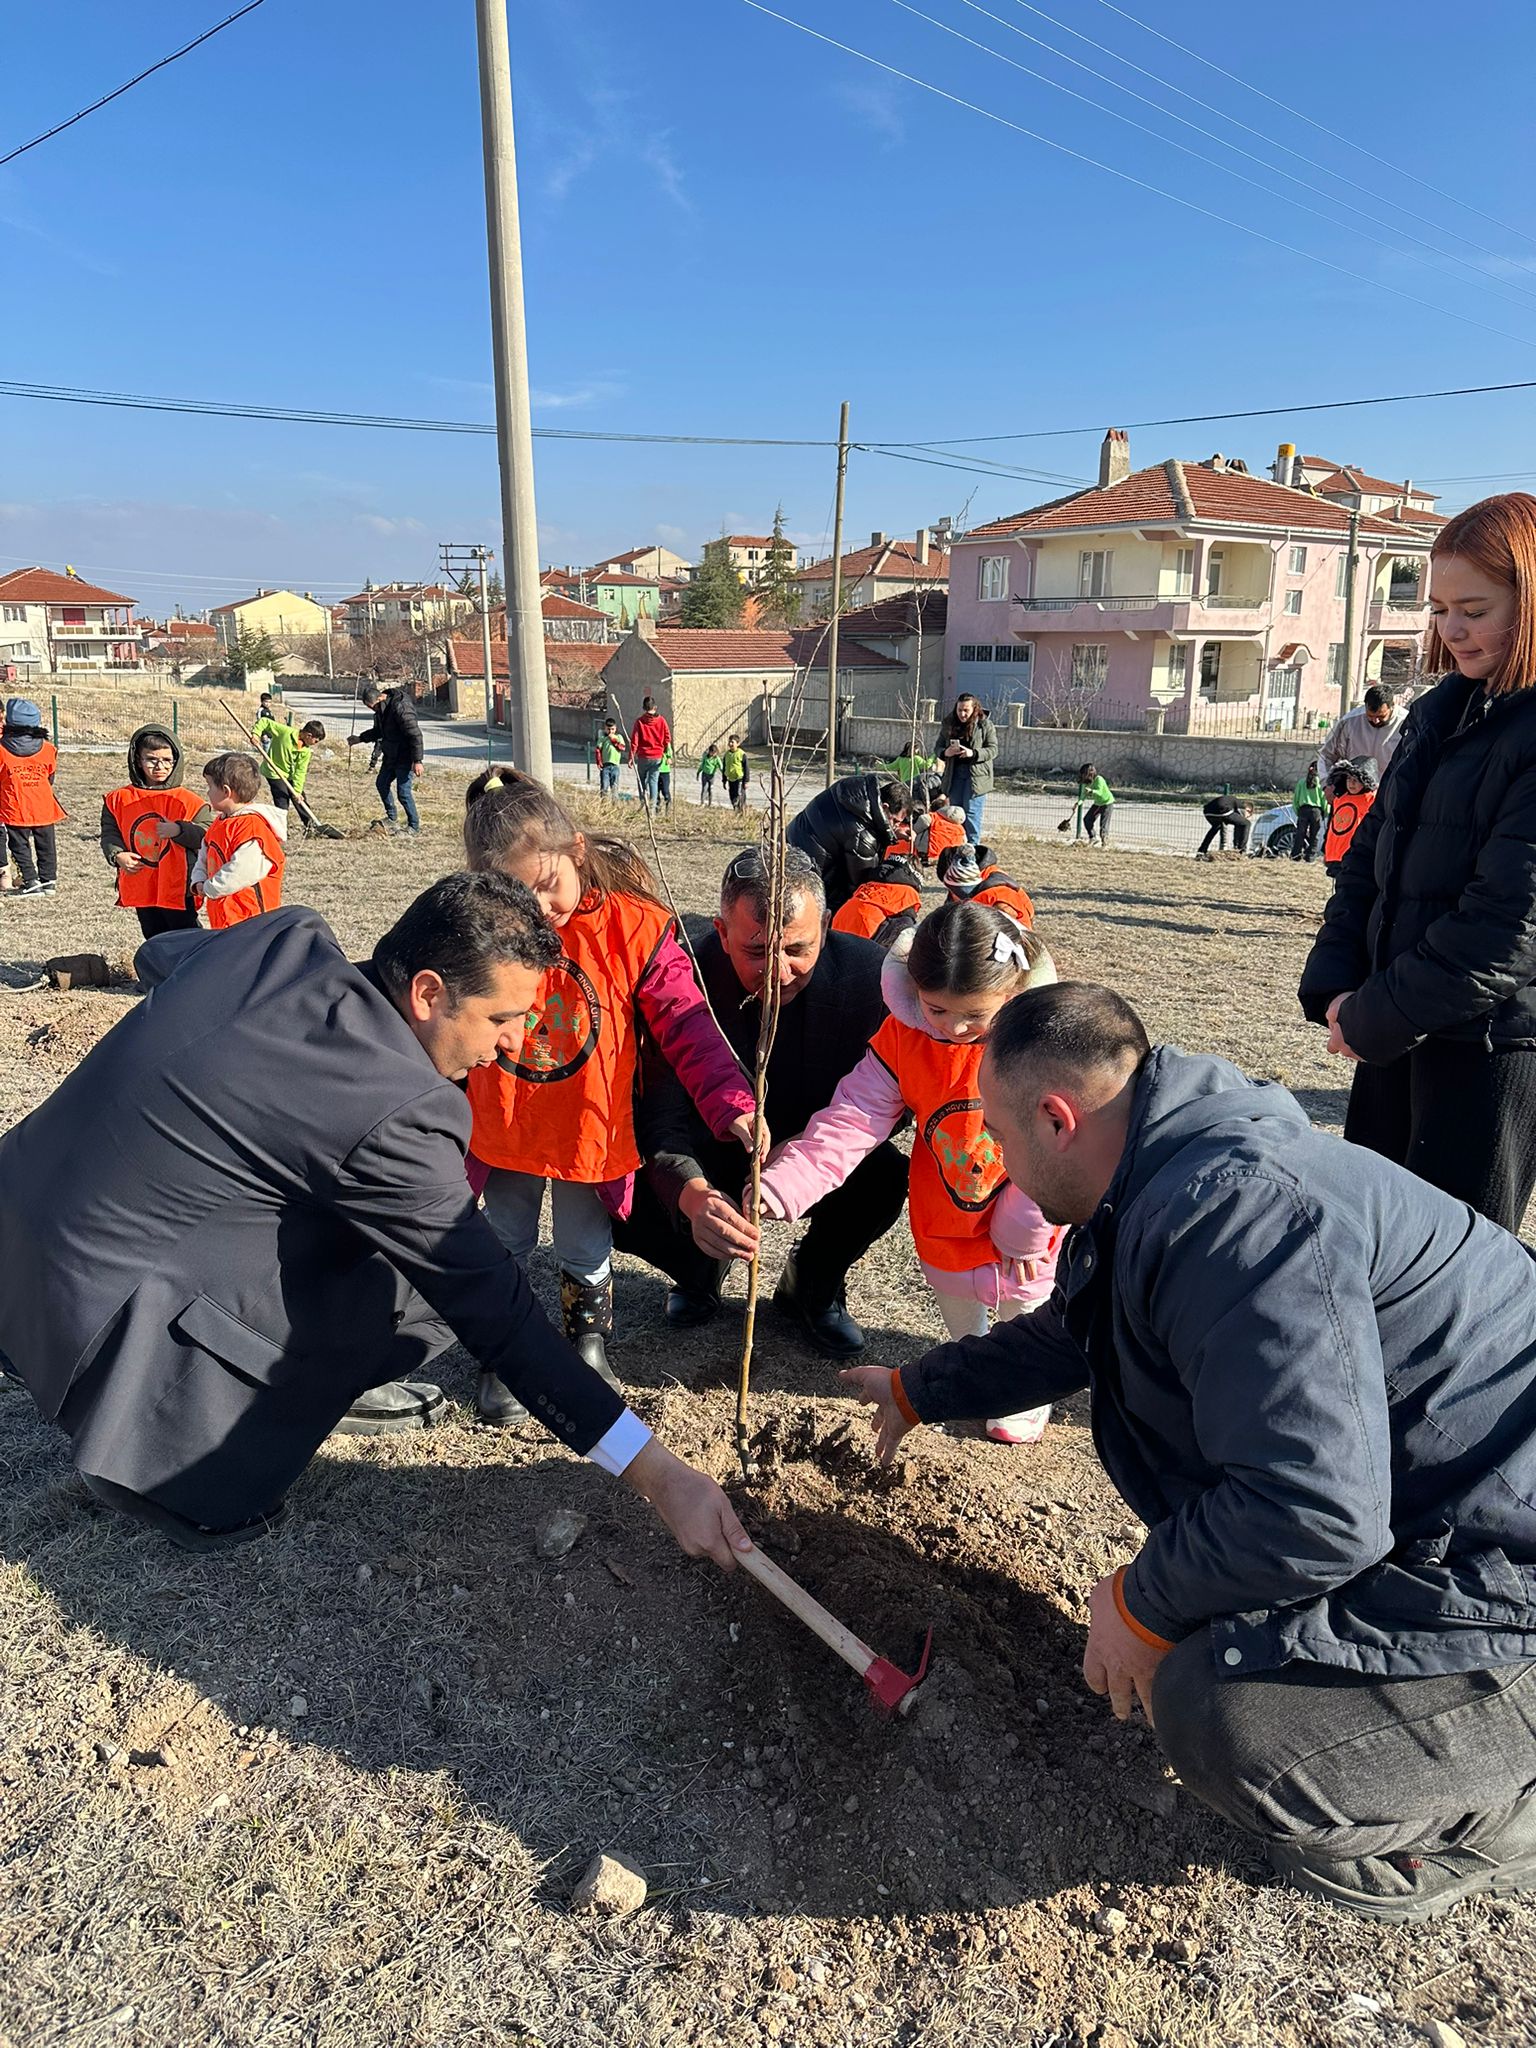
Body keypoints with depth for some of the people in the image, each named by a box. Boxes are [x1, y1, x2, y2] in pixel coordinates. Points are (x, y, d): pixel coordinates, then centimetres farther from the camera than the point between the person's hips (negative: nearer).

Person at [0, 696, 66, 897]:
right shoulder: (48, 748, -1)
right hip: (44, 808, 3)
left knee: (20, 846, 6)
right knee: (46, 845, 13)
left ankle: (31, 881, 0)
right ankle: (48, 880, 17)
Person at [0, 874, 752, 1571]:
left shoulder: (288, 936, -5)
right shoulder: (394, 1114, -26)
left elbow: (158, 955, 18)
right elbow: (495, 1314, -21)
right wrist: (662, 1478, -15)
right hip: (93, 1305, -8)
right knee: (427, 1291, -8)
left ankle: (317, 1380, 24)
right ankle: (173, 1455, 4)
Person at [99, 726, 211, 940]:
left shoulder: (187, 801, -8)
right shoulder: (120, 799, 3)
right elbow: (109, 833, 7)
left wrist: (178, 830, -27)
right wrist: (117, 855, -12)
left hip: (178, 891, -4)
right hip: (140, 889, 5)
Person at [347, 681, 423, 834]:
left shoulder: (401, 708, -25)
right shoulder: (382, 708, 5)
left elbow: (415, 734, -26)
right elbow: (378, 731, 23)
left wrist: (417, 761, -28)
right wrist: (360, 738, 14)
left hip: (405, 757, -10)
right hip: (390, 755, 10)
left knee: (403, 792, -9)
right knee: (382, 784, 17)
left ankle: (414, 826, 5)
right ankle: (392, 818, 32)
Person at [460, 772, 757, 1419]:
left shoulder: (634, 926, -19)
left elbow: (687, 1025, -20)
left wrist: (732, 1107, -30)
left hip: (590, 1133, -2)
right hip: (503, 1134, 2)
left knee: (586, 1256, 15)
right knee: (504, 1250, 16)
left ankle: (589, 1349, 38)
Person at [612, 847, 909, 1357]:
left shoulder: (867, 971, -22)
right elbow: (661, 1117, -28)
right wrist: (693, 1196, -49)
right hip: (708, 1157, 0)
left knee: (884, 1178, -30)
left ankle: (811, 1287, 4)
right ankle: (699, 1272, 12)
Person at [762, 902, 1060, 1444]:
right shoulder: (903, 1033, -18)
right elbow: (851, 1120, -20)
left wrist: (1023, 1229, -13)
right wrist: (783, 1186, -32)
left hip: (1024, 1223, -3)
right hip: (943, 1222, 3)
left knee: (1025, 1305, 18)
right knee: (954, 1299, 26)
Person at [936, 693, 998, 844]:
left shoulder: (985, 725, -3)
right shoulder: (948, 724, 7)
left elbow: (993, 750, -6)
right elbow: (938, 746, 12)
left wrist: (973, 753, -22)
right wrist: (945, 752, -12)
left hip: (976, 775, -4)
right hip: (954, 773, 4)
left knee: (971, 813, -8)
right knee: (956, 814, 9)